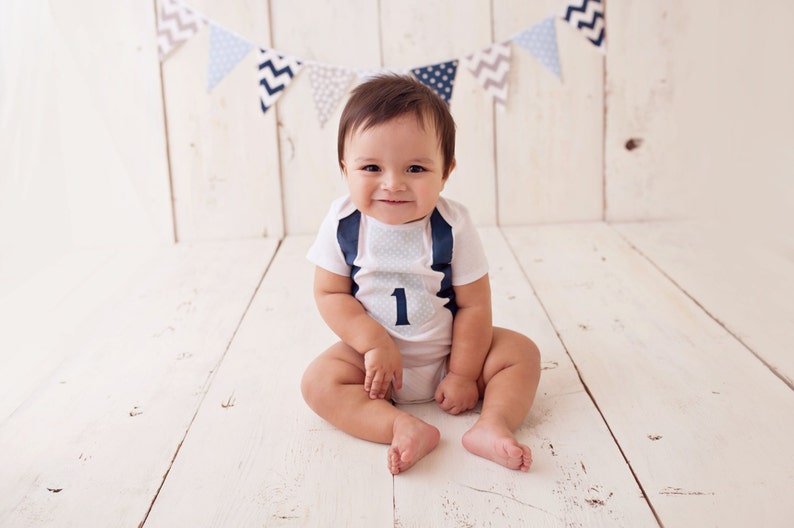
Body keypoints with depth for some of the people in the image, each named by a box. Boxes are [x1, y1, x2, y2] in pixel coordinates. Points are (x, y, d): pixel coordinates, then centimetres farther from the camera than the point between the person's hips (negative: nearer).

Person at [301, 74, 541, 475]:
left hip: (448, 352, 0)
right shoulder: (342, 223, -15)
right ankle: (405, 428, -34)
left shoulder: (453, 226, -18)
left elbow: (473, 305, -12)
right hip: (375, 355, 0)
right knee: (318, 381, -22)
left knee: (522, 352, -14)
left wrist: (464, 374, -11)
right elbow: (330, 294, -11)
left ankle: (491, 426, -26)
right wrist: (375, 343, -23)